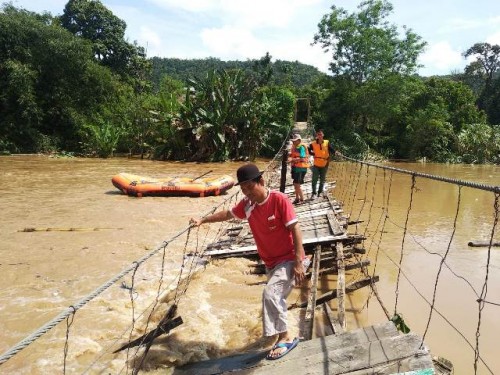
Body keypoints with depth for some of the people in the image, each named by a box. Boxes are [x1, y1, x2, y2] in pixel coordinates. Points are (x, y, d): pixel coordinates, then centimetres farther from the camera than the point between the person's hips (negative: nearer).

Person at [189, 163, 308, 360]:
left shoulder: (279, 199, -22)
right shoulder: (246, 204, -4)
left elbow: (295, 229, -21)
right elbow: (227, 214, 16)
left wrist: (298, 262, -23)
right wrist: (202, 220, 14)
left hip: (289, 259, -7)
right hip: (270, 262, 7)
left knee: (270, 293, -24)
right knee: (276, 297, 21)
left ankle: (285, 337, -7)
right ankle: (283, 335, 47)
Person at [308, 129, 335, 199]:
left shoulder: (327, 143, -7)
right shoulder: (313, 144, -8)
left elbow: (332, 151, -3)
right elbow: (308, 150, 6)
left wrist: (328, 158, -14)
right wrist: (313, 154, -5)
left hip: (324, 165, 1)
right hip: (316, 164, -1)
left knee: (322, 180, 12)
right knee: (314, 179, -8)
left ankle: (320, 192, 26)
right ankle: (314, 193, 3)